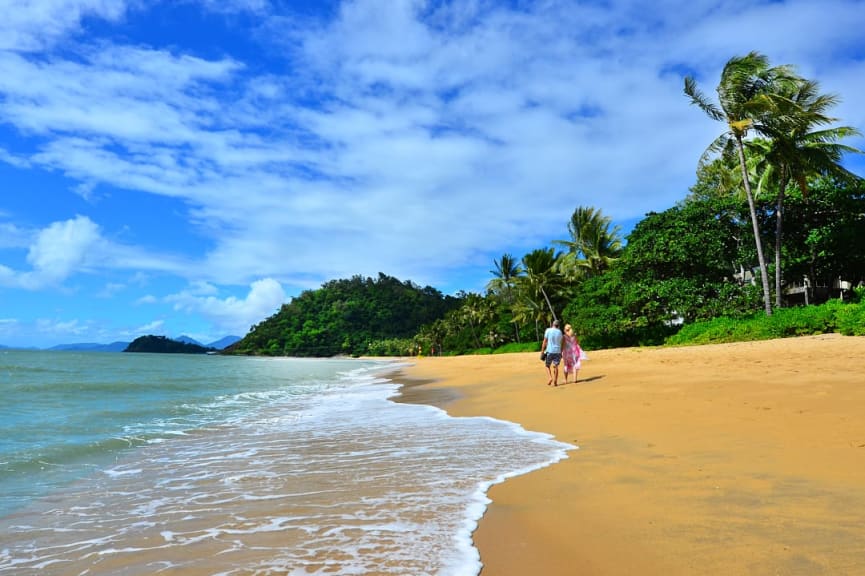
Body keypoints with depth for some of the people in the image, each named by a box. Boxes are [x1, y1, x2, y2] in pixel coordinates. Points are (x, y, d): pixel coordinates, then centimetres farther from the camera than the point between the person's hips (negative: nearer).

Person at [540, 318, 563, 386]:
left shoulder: (548, 330, -5)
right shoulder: (559, 332, 4)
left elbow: (545, 341, -5)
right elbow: (560, 342, 10)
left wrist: (542, 351, 0)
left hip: (549, 351, -2)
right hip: (558, 351, 2)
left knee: (547, 365, 14)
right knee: (555, 366, 6)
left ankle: (551, 377, -4)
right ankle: (555, 382, 2)